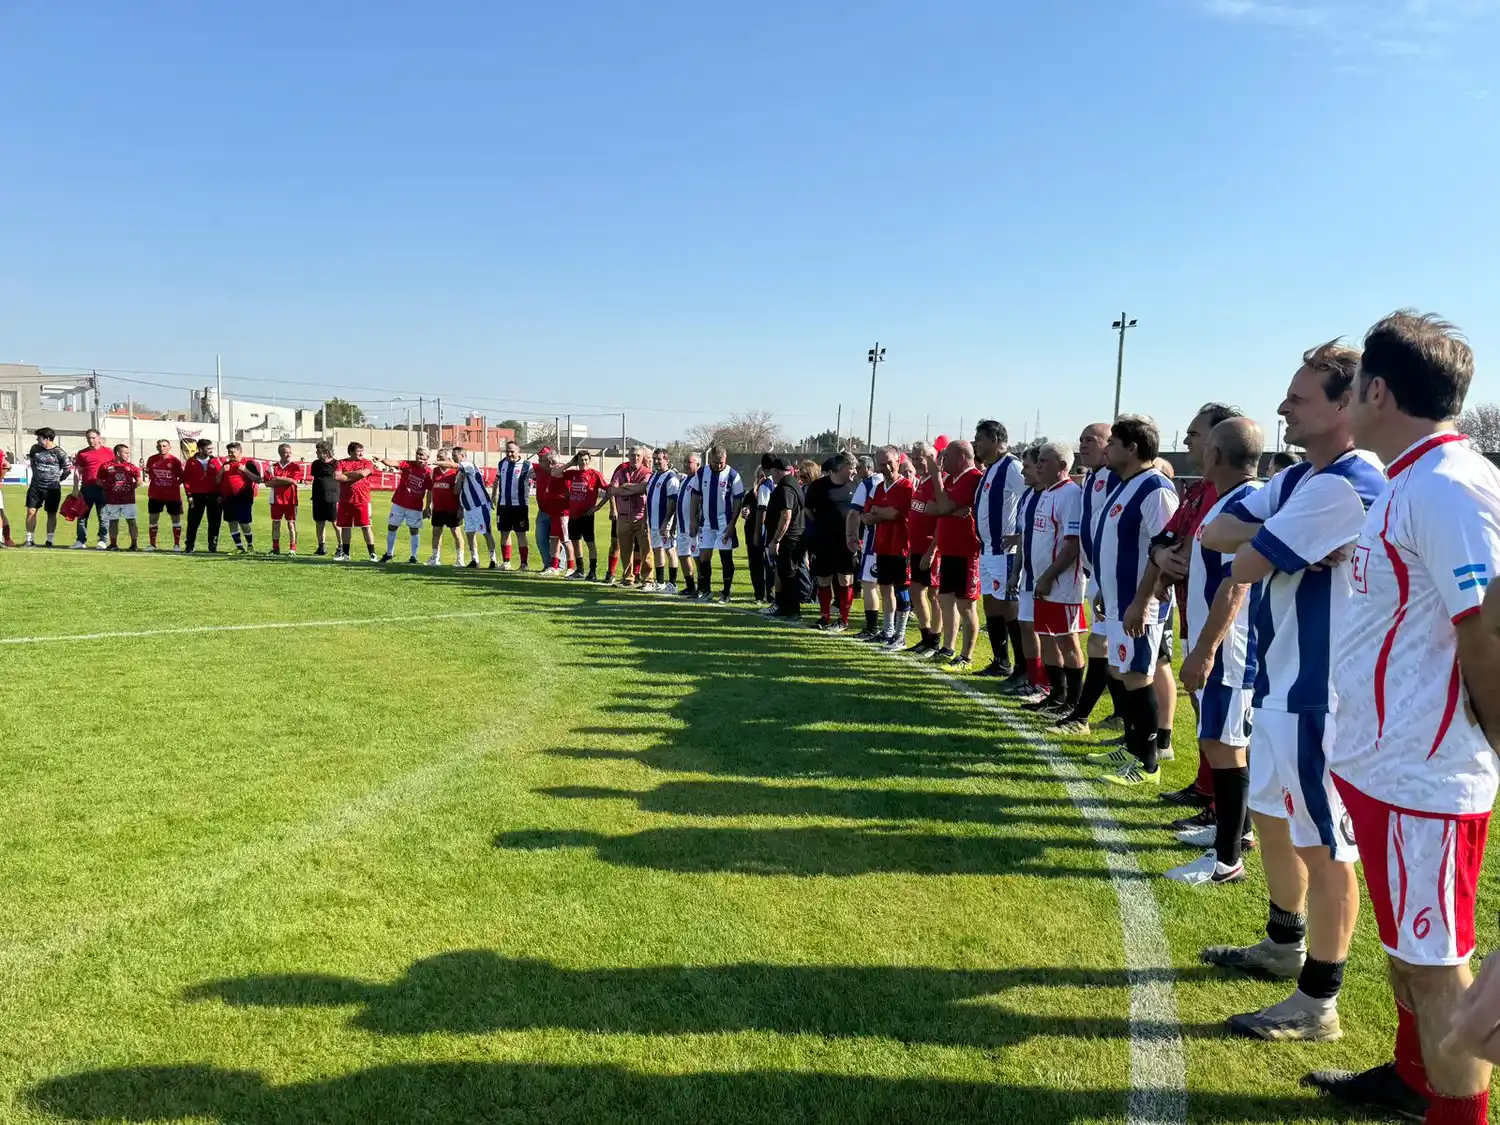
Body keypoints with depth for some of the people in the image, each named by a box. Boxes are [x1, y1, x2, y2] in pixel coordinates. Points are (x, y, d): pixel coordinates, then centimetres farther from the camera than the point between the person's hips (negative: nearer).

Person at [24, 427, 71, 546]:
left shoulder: (59, 452, -9)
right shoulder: (35, 449, 3)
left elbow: (68, 468, -1)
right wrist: (36, 475, 17)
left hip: (53, 488, -3)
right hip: (36, 486, 3)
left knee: (51, 514, 5)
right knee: (31, 511, -2)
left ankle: (50, 540, 14)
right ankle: (30, 539, 5)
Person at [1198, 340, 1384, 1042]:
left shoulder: (1346, 486, -22)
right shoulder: (1298, 479, 11)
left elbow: (1246, 565, -22)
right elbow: (1214, 531, 3)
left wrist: (1259, 543, -2)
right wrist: (1273, 537, -13)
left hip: (1318, 694, -10)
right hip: (1280, 683, 10)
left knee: (1324, 845, 2)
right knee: (1272, 818, 23)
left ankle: (1319, 1002, 16)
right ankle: (1284, 945, 42)